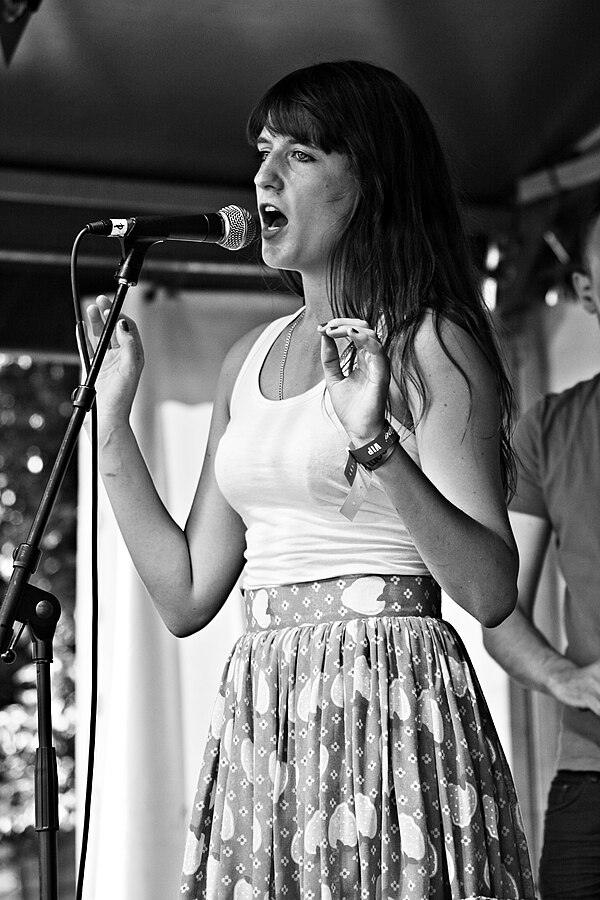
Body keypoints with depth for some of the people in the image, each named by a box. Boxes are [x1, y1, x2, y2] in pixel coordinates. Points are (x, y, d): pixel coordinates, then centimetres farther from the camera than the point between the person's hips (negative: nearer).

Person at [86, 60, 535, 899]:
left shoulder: (430, 344, -5)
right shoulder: (250, 359, 14)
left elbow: (491, 592, -13)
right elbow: (187, 595, 11)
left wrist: (379, 445, -25)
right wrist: (111, 415, 9)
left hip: (392, 710, -6)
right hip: (258, 721, 6)